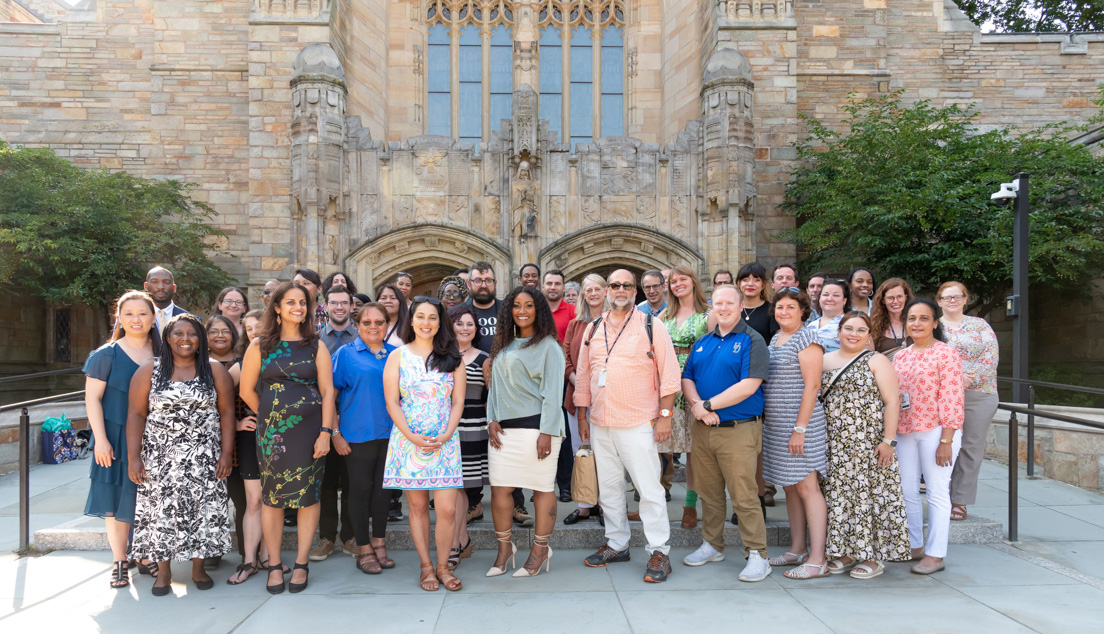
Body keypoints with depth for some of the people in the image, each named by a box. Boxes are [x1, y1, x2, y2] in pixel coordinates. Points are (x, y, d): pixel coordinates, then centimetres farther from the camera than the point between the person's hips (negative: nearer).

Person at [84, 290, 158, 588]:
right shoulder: (106, 355, -3)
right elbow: (92, 398, -5)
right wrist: (100, 439, -11)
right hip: (117, 438, -2)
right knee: (117, 497, 3)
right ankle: (120, 561, 16)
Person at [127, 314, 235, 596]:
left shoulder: (215, 371, 3)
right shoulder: (149, 371, 3)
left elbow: (227, 412, 1)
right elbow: (136, 415, 0)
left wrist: (226, 453, -5)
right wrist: (133, 457, -6)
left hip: (203, 457, 0)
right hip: (160, 456, 0)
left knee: (202, 507, 2)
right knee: (161, 509, 2)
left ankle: (198, 567, 17)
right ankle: (163, 571, 17)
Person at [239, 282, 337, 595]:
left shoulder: (316, 346, 4)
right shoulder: (260, 346, 4)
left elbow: (328, 391, 0)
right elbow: (246, 390, 8)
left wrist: (325, 432, -7)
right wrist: (270, 416, 9)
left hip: (310, 429, 0)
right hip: (272, 430, 0)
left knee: (308, 495, 4)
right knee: (272, 496, 4)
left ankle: (301, 564, 16)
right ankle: (274, 565, 18)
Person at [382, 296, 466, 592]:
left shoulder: (453, 358, 8)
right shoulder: (398, 356, 5)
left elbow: (458, 402, 5)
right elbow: (392, 403, 0)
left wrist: (444, 437, -8)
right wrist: (412, 436, -11)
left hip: (444, 443, 0)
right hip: (408, 442, 0)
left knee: (447, 509, -4)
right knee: (417, 506, 7)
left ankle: (442, 566, 14)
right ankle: (426, 567, 20)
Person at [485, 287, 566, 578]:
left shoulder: (548, 346, -2)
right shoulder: (503, 346, 18)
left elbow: (552, 392, -8)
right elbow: (495, 386, 18)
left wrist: (546, 432, -15)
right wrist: (492, 419, 5)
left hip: (535, 426, -6)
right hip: (504, 429, 6)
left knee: (542, 488, 2)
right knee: (499, 488, 3)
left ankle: (540, 550, 16)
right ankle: (504, 548, 19)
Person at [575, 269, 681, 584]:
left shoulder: (651, 327, -2)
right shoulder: (593, 330, 12)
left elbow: (669, 375, -3)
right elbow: (583, 375, 16)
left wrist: (665, 415, -9)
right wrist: (582, 415, 12)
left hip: (638, 422, -5)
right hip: (600, 424, 5)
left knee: (649, 488, -3)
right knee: (608, 487, 13)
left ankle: (659, 552, 7)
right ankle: (617, 544, 27)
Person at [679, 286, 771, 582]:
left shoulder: (751, 340, -6)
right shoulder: (703, 342, 14)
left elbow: (749, 385, -16)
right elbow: (687, 379, 10)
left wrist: (709, 405, -14)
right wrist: (696, 405, -10)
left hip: (738, 431, -6)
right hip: (703, 429, 6)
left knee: (744, 496, -4)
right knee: (709, 493, 15)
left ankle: (757, 555, 8)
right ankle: (712, 546, 29)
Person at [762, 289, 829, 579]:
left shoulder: (807, 339, -9)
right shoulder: (776, 338, 16)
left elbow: (812, 385, -15)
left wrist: (800, 428, -19)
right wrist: (767, 418, 17)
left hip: (799, 423, -8)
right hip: (775, 424, 8)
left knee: (807, 487, -6)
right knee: (790, 488, 12)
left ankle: (817, 560, -1)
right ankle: (797, 550, 22)